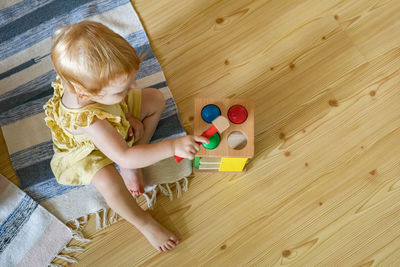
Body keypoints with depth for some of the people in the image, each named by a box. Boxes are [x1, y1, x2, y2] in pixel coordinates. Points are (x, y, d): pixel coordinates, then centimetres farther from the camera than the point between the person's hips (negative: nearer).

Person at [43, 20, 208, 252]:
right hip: (89, 150, -7)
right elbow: (123, 156, -47)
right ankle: (144, 223, -7)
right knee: (107, 181, -37)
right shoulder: (87, 121, -47)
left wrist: (129, 116, -12)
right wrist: (172, 147, -51)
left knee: (156, 99, -1)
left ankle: (131, 168, 0)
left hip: (116, 119, 8)